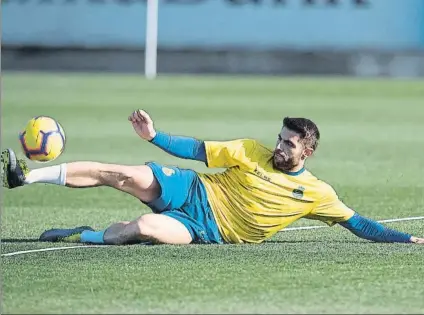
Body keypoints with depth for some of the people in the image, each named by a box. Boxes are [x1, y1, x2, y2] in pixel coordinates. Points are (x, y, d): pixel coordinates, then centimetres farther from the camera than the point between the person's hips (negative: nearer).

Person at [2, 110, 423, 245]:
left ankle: (83, 236, -11)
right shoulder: (251, 151, 2)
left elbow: (356, 223, 2)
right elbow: (198, 150, 5)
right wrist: (154, 136, -5)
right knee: (124, 175, -19)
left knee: (146, 228, -35)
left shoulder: (317, 193, -1)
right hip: (191, 192, 2)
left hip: (208, 231, -2)